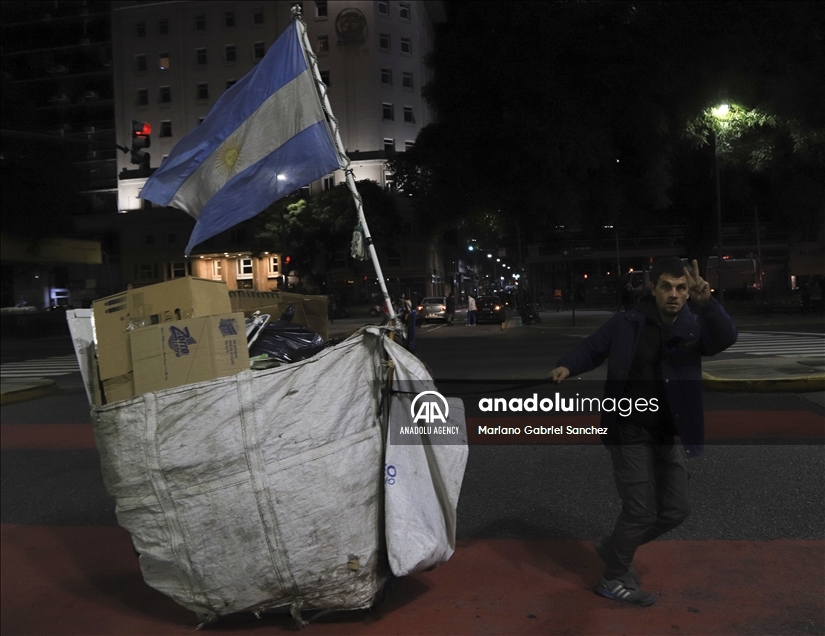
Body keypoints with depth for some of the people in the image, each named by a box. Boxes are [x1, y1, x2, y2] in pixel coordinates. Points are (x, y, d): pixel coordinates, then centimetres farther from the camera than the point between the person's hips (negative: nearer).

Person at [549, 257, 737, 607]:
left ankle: (612, 547, 34)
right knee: (641, 512, -2)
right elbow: (592, 348, 0)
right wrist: (567, 366, -21)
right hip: (630, 431, -5)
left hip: (669, 435, 5)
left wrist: (706, 303, -40)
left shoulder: (694, 326, -2)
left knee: (676, 509, 13)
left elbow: (726, 338, -22)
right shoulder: (627, 324, -8)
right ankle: (613, 578, 21)